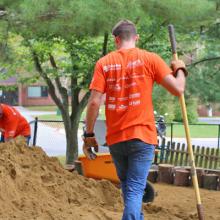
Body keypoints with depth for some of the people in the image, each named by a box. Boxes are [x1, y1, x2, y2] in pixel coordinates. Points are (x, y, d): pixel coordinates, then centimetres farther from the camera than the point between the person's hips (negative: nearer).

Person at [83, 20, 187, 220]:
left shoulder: (104, 63, 3)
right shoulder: (149, 59, -2)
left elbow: (94, 102, -4)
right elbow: (178, 89, -6)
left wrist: (89, 135, 3)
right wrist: (180, 70, 14)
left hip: (115, 138, 3)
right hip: (141, 135, -3)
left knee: (127, 187, 21)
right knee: (135, 190, -4)